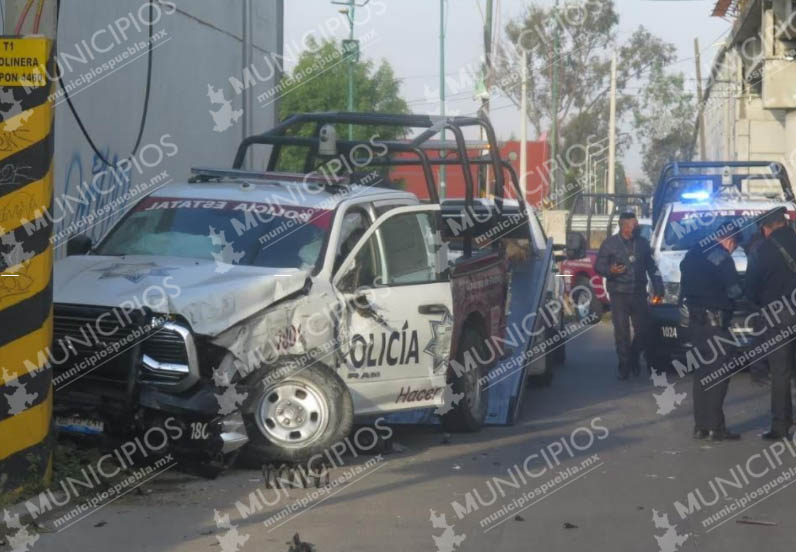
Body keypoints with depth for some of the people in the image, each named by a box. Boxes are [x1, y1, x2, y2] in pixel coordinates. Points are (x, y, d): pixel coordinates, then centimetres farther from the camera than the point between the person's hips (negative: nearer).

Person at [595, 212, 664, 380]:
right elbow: (598, 266, 0)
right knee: (622, 332, -1)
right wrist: (610, 271, -21)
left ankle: (633, 358, 26)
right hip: (619, 295, -3)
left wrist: (658, 287, 9)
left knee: (644, 331, 2)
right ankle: (624, 364, 10)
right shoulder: (610, 244, -2)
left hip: (639, 294, 3)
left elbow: (651, 267, 15)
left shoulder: (642, 243, 8)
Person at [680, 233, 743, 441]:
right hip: (714, 320, -9)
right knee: (719, 373, -5)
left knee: (703, 371, 13)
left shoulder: (693, 254, 15)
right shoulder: (720, 255, -12)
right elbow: (734, 290, -12)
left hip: (695, 319, 9)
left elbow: (684, 288, 17)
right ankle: (715, 427, -6)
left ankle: (701, 426, 14)